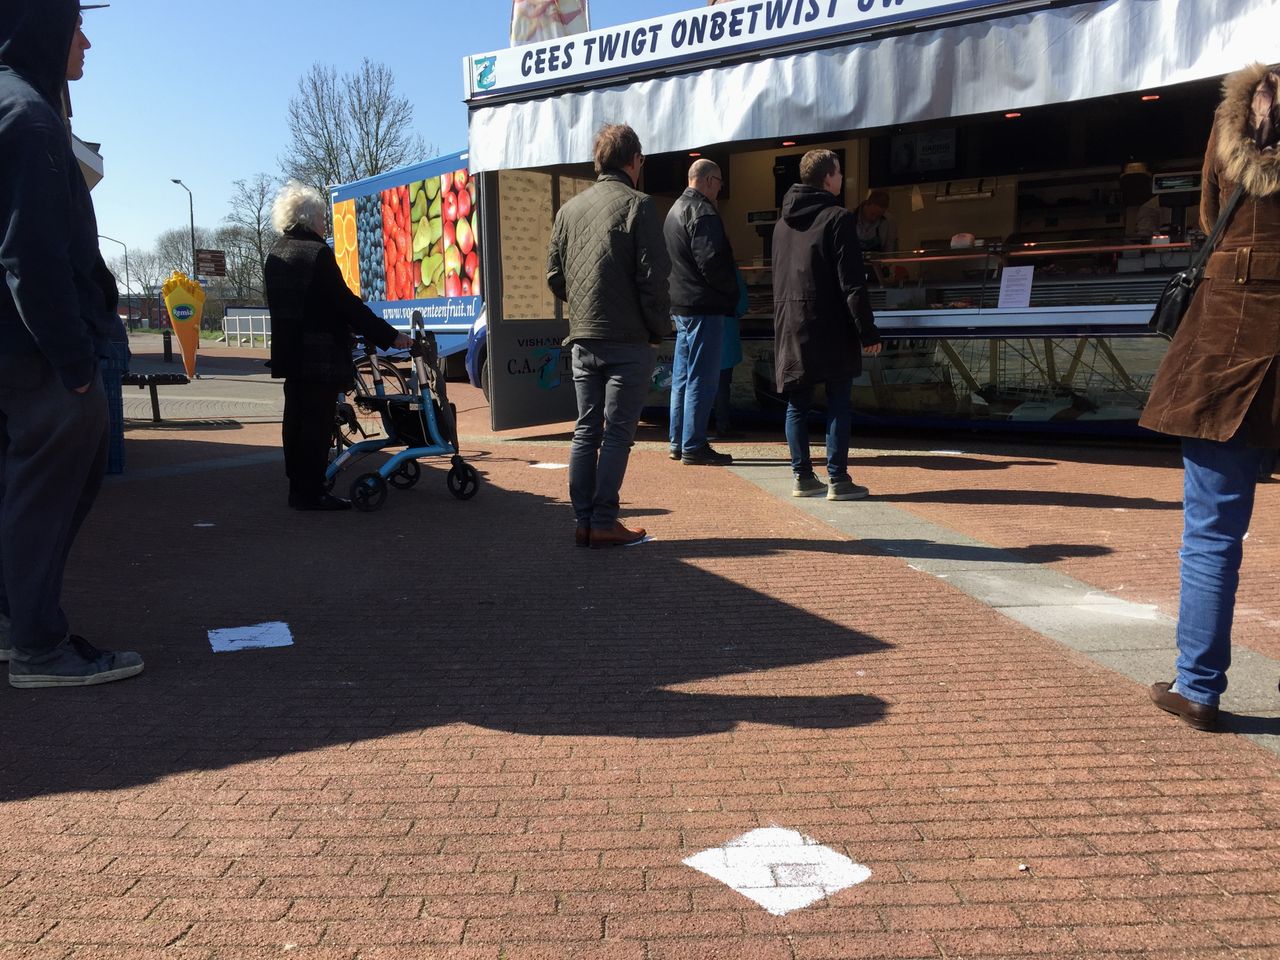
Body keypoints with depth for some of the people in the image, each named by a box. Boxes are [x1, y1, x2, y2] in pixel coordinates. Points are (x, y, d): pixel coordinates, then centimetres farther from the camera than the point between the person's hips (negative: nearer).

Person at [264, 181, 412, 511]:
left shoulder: (274, 256, 13)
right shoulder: (317, 253, -13)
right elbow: (346, 304, -16)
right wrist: (390, 336, -13)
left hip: (289, 353, 9)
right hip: (321, 356, -9)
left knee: (296, 419, 13)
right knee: (318, 422, -4)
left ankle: (298, 487, 20)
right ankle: (311, 493, -2)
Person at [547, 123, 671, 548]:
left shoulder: (569, 208, 11)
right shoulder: (637, 205, -6)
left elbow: (555, 276, 11)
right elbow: (653, 277, -12)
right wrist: (659, 330, -2)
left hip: (582, 339, 5)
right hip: (629, 341, -5)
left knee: (586, 429, 11)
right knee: (617, 433, -1)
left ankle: (583, 521, 13)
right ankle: (603, 524, 0)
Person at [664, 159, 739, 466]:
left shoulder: (675, 209, 19)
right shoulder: (702, 212, -13)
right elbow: (712, 261, -21)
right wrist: (731, 290, -5)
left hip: (681, 305, 10)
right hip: (704, 305, -10)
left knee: (682, 376, 13)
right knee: (701, 378, -7)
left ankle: (679, 443, 19)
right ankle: (693, 447, -4)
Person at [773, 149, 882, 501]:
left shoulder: (783, 223, 14)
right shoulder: (838, 218, -9)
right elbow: (851, 281, -13)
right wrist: (867, 330, -10)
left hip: (790, 327, 6)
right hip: (829, 327, -6)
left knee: (797, 403, 9)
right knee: (838, 403, 0)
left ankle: (803, 477, 12)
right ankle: (837, 479, 0)